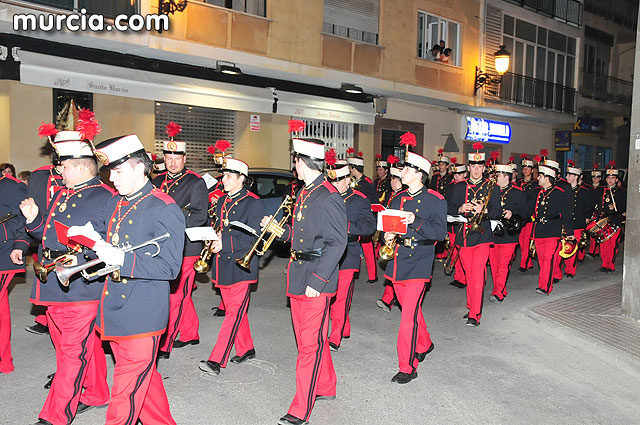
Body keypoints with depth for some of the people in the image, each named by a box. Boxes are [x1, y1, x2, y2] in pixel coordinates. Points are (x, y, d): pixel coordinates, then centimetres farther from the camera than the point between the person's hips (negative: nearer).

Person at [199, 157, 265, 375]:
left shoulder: (254, 203, -9)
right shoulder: (222, 202, 13)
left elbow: (254, 239, -14)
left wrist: (225, 243, -20)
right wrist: (215, 238, 0)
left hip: (242, 266, -8)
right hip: (223, 265, 8)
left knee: (234, 313, -6)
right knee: (234, 310, 15)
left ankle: (216, 361, -5)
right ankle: (246, 349, 30)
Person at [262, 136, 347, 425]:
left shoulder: (329, 197, -17)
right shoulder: (303, 194, 12)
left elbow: (337, 243, -19)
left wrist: (316, 281, -22)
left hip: (317, 281, -9)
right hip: (298, 278, 9)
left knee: (311, 343, 0)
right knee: (306, 339, 19)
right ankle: (325, 387, 39)